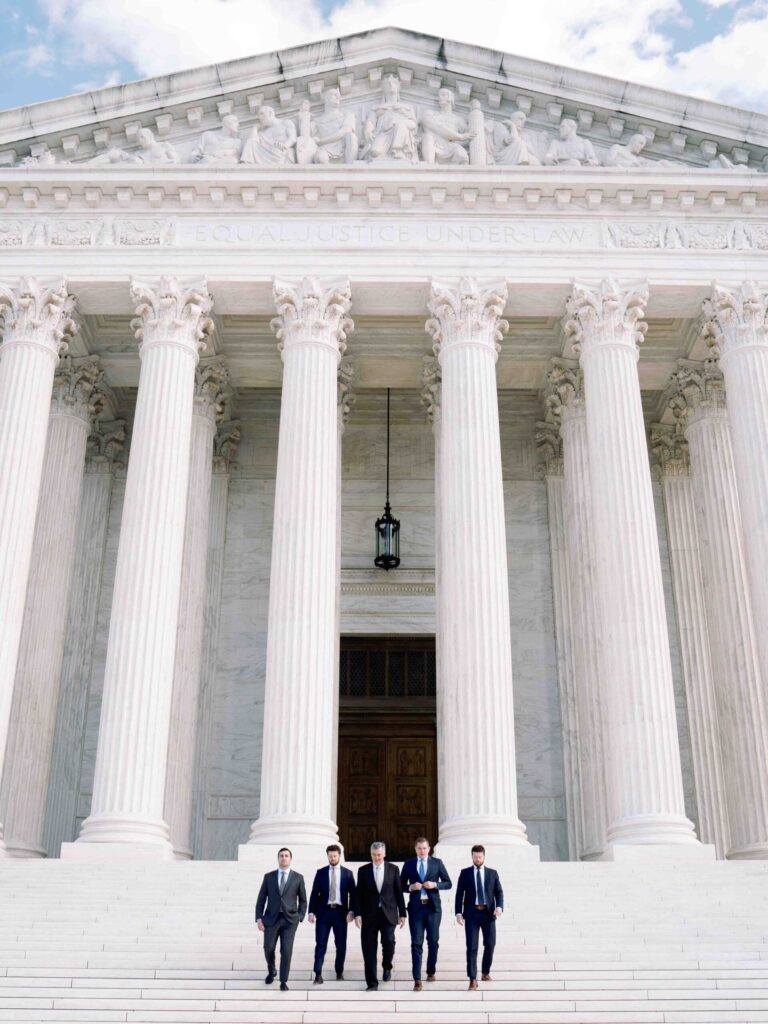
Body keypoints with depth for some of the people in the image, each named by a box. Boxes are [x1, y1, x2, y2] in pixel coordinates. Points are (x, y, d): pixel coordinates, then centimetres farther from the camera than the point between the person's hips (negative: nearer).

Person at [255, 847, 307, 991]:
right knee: (268, 949, 1)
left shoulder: (298, 878, 5)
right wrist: (259, 918, -2)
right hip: (271, 919, 1)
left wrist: (300, 918, -1)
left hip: (290, 920, -1)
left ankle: (283, 981, 5)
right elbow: (261, 899, 7)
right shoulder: (269, 876, 7)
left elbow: (303, 900, 10)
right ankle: (271, 971, 32)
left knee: (286, 950, -9)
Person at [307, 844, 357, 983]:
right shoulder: (321, 872, 6)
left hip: (340, 912, 0)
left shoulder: (347, 873, 6)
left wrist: (351, 911, -8)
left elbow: (353, 894, 4)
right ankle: (318, 974, -4)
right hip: (324, 911, 0)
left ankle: (339, 972, 18)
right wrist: (311, 912, -5)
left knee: (341, 944, 5)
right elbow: (314, 893, 4)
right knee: (320, 944, -4)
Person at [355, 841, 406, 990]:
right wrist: (358, 914, -5)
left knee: (388, 941, -14)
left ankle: (387, 966, 18)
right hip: (369, 914, 0)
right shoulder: (363, 870, 5)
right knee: (369, 949, -2)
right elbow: (359, 894, 4)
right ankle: (372, 983, 7)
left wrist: (402, 913, 4)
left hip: (388, 913, 0)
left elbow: (399, 892, 7)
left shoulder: (393, 869, 6)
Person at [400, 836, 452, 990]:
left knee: (433, 941, 8)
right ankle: (417, 979, -5)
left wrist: (435, 884, -13)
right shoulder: (408, 864, 6)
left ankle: (431, 972, 28)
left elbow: (448, 883, 4)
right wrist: (411, 887, -12)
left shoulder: (437, 862, 4)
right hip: (416, 907, 0)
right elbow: (401, 885, 9)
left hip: (433, 906, 0)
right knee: (416, 943, -4)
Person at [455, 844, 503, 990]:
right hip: (471, 913, -2)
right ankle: (472, 979, -3)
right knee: (472, 947, -6)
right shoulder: (465, 873, 6)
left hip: (488, 913, 2)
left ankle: (486, 973, 26)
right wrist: (458, 913, -8)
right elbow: (459, 894, 3)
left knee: (490, 944, 6)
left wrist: (499, 906, -14)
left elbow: (499, 892, 5)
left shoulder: (492, 873, 9)